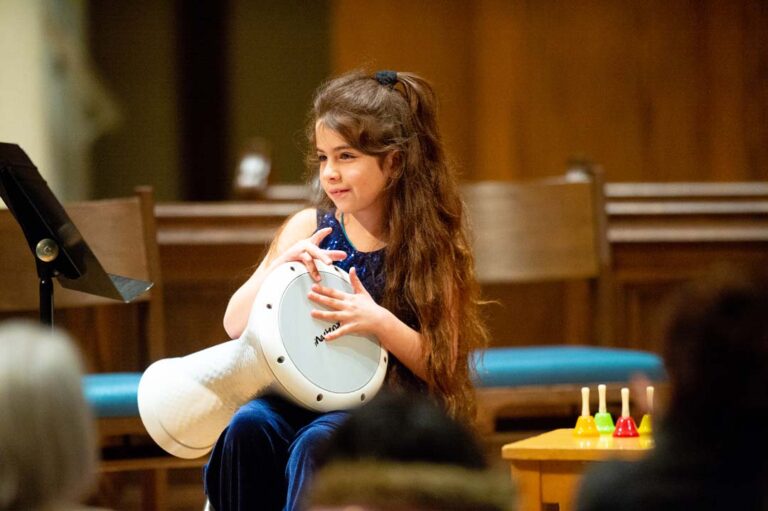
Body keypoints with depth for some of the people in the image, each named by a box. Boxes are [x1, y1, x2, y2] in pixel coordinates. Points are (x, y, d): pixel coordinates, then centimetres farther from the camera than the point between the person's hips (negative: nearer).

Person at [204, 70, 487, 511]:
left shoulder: (428, 244, -1)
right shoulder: (309, 229, 6)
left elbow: (442, 365, -4)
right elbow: (235, 325, 3)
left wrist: (380, 322, -21)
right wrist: (281, 265, -15)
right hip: (303, 398, 4)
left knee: (317, 442, -35)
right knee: (248, 426, -29)